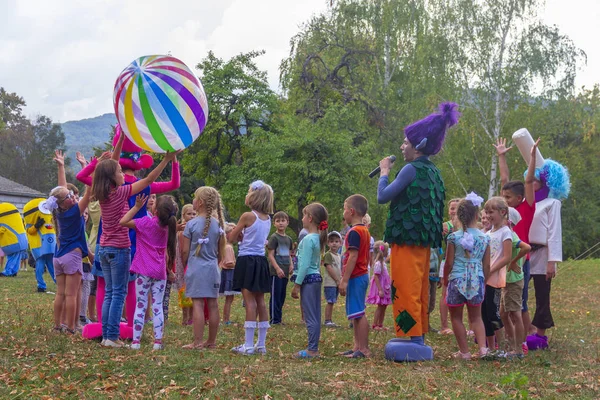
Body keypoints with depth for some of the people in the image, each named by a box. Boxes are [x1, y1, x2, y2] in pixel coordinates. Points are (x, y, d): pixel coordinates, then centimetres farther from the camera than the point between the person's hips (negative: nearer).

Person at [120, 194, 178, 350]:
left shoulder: (147, 222, -11)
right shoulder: (167, 225, 6)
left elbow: (123, 222, -13)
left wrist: (137, 206, -9)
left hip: (144, 271, -4)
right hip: (160, 272, 4)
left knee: (141, 305, 1)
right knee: (158, 306, 6)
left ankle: (136, 341, 0)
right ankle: (158, 342, 2)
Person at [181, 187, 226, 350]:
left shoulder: (191, 224, -6)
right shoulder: (218, 224, 4)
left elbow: (185, 251, -4)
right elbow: (221, 252, 9)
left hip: (196, 268, -4)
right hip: (212, 268, 4)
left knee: (198, 304, -5)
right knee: (213, 304, 6)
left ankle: (198, 342, -6)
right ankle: (212, 341, 13)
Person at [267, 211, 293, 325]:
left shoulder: (288, 239, 15)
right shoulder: (274, 237, -6)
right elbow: (270, 255, -10)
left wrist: (291, 265, 4)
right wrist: (277, 268, -19)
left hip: (285, 272, 7)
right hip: (276, 271, -7)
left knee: (282, 296, 10)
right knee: (275, 295, -5)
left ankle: (279, 318, 17)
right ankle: (274, 320, -2)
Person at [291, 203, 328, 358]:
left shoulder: (308, 239, -15)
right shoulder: (318, 238, 13)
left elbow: (304, 265, -19)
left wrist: (297, 284, -15)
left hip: (308, 279, -9)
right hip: (316, 277, 9)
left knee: (310, 317, -6)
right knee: (315, 316, 11)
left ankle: (312, 350, -4)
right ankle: (314, 348, 16)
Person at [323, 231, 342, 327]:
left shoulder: (339, 256, 16)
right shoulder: (328, 255, -10)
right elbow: (329, 268, -16)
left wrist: (341, 280, 6)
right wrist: (338, 280, -15)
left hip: (337, 283, 8)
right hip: (330, 282, -8)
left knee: (332, 302, 11)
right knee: (330, 302, -8)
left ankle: (330, 320, 16)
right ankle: (327, 321, -5)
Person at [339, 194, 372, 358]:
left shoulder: (354, 232, -15)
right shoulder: (365, 231, 15)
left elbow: (353, 257, -22)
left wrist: (344, 280, -21)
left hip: (355, 277, -10)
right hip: (362, 275, 10)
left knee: (358, 313, -8)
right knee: (356, 314, 14)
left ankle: (364, 349, -8)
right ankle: (357, 347, 18)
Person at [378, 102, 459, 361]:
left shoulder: (412, 169, -12)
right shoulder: (432, 172, 15)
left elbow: (383, 197, -12)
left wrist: (384, 172, 2)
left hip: (407, 238, -9)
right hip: (424, 240, 9)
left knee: (405, 290, -6)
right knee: (419, 292, 13)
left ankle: (412, 338, -5)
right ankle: (419, 339, 18)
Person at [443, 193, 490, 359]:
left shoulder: (454, 237, -8)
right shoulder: (484, 238, 0)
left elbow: (449, 263, -6)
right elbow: (486, 265, 4)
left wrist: (445, 281, 8)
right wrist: (483, 283, 17)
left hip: (457, 280, -3)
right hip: (477, 281, 3)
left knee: (456, 317, 9)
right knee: (476, 317, 17)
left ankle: (464, 351, 8)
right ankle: (483, 347, 2)